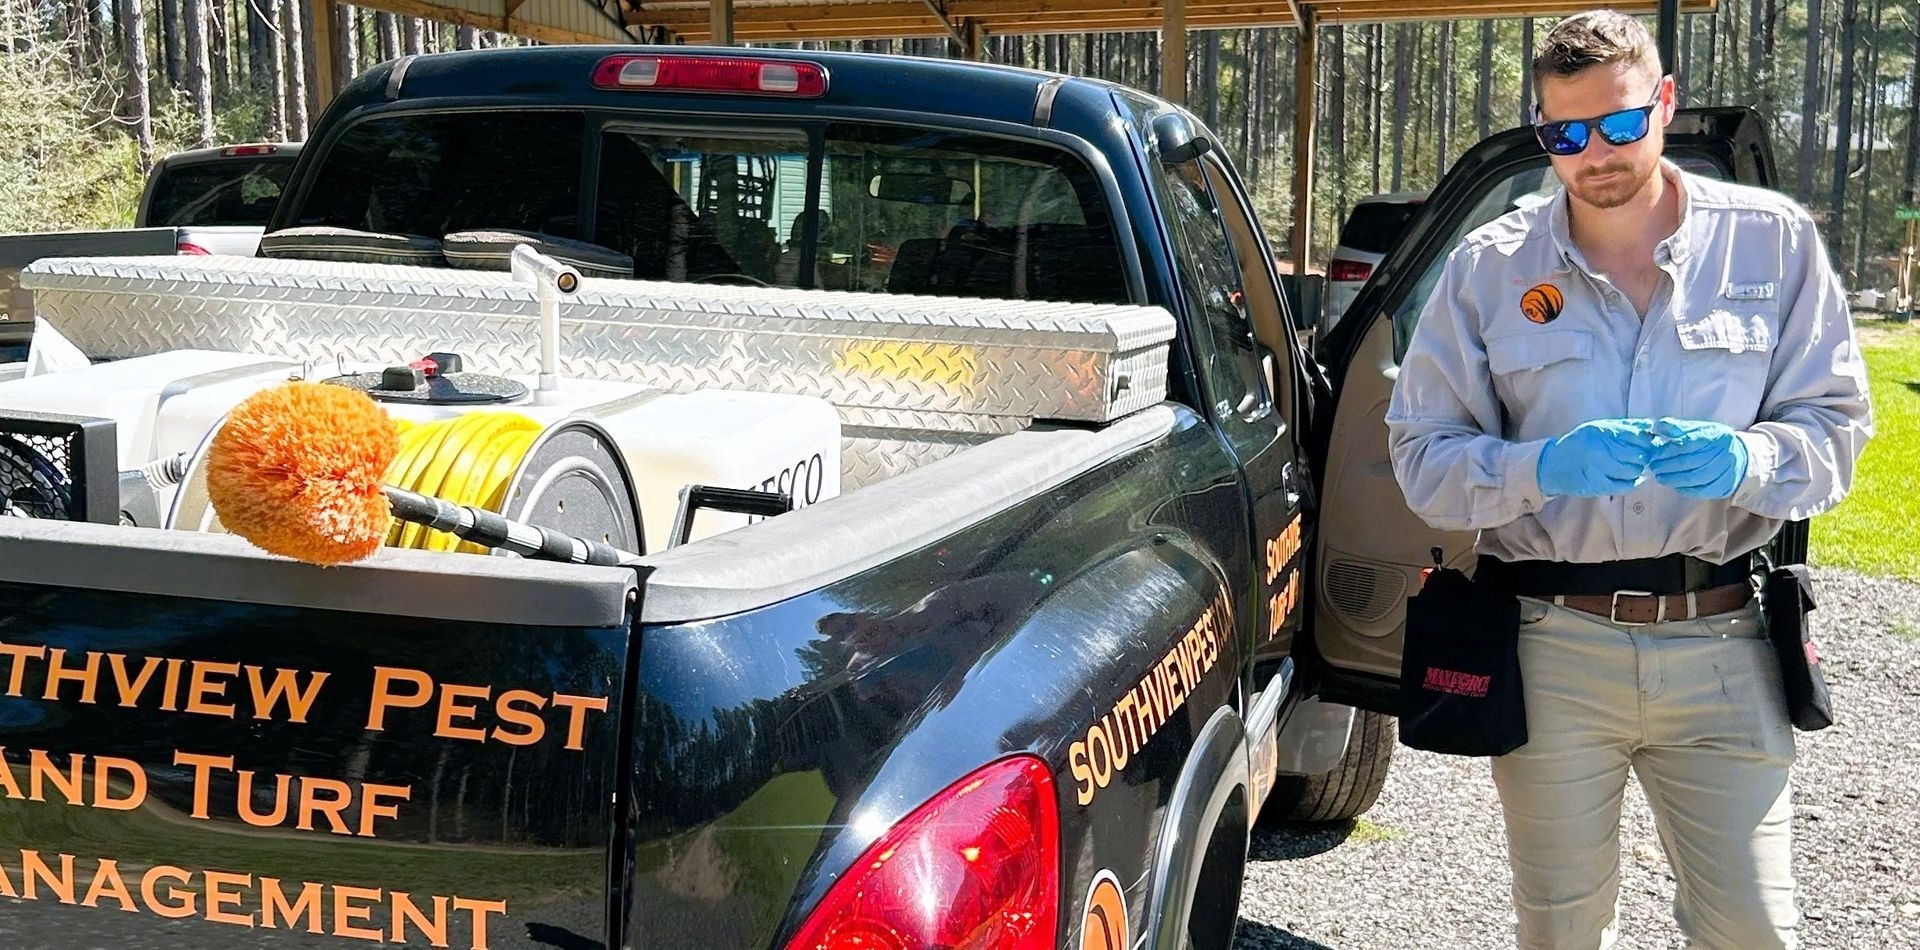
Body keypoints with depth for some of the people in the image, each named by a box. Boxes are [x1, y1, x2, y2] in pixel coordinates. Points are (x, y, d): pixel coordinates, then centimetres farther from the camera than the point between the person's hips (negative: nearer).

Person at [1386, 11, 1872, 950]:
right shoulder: (1489, 266, 2)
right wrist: (1543, 467, -20)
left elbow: (1836, 425, 4)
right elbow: (1421, 455, -1)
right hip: (1551, 650, 0)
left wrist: (1746, 460, -18)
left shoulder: (1773, 239, 3)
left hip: (1721, 646, 0)